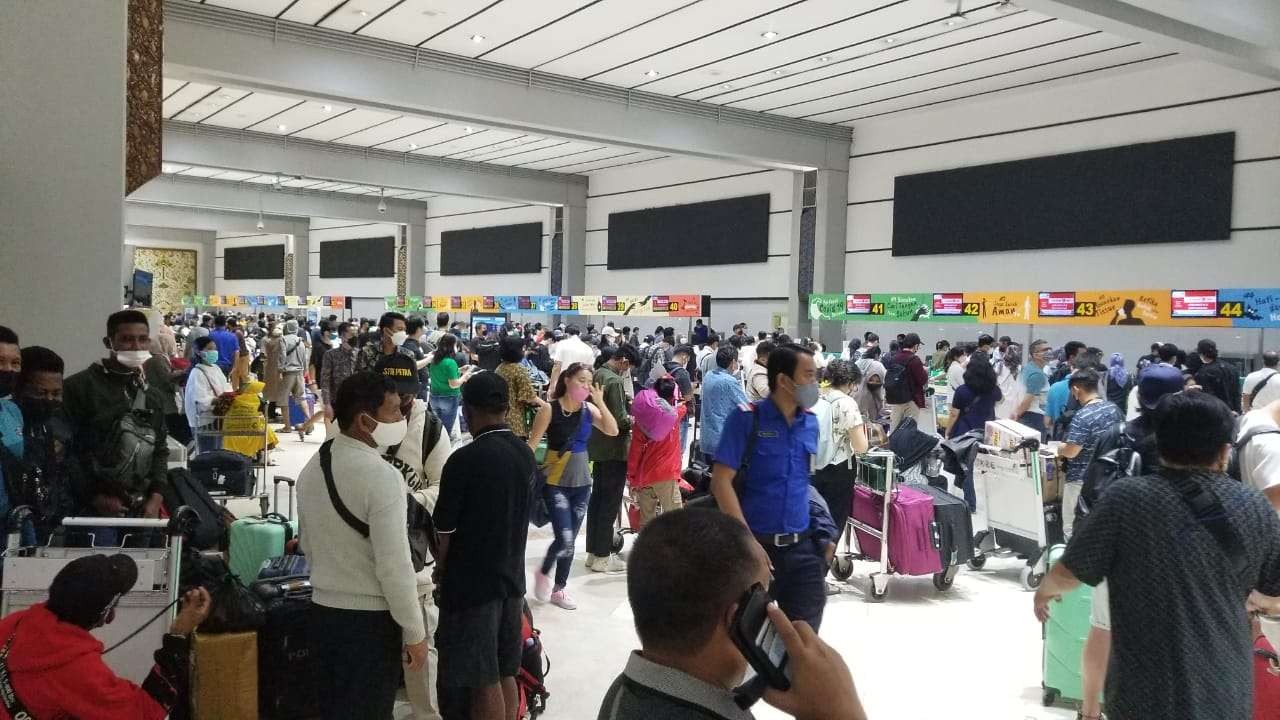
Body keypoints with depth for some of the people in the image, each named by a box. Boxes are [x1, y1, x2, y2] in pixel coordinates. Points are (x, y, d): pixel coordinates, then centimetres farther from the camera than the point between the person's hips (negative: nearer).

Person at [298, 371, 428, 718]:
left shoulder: (311, 468, 4)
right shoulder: (381, 475, -22)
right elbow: (394, 566, -22)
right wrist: (415, 632, -13)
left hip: (322, 612, 8)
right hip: (370, 620, -7)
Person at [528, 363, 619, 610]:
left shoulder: (589, 410, 2)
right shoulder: (550, 410, -11)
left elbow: (613, 431, -8)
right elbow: (532, 445, -11)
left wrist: (600, 402, -15)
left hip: (582, 482, 5)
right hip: (556, 483, -5)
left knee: (570, 541, 11)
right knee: (565, 539, -13)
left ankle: (559, 588, 27)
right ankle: (543, 573, 16)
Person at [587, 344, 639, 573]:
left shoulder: (597, 375, 8)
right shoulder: (615, 381, -20)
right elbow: (620, 420, -23)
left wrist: (627, 412, 12)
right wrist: (633, 420, -4)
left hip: (597, 447, 9)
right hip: (614, 450, -9)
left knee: (597, 498, 15)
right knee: (610, 503, -1)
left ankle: (593, 552, 24)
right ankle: (603, 557, 4)